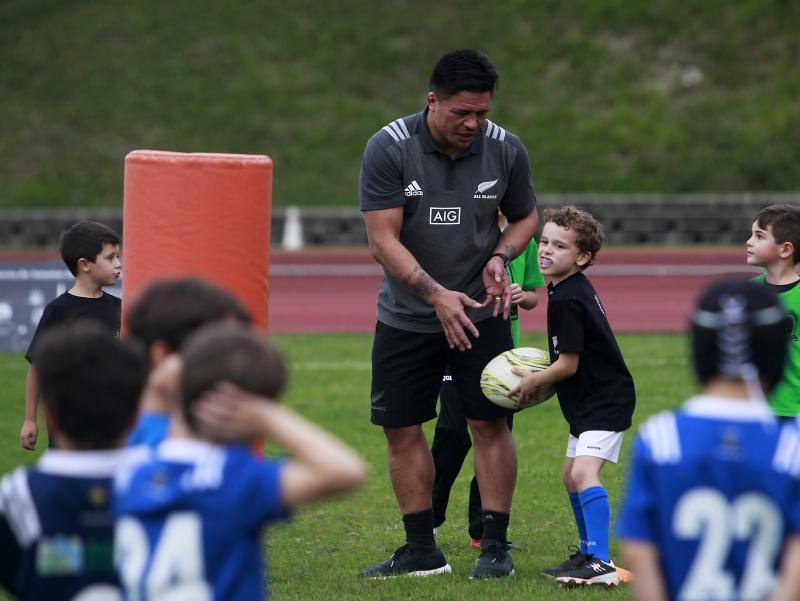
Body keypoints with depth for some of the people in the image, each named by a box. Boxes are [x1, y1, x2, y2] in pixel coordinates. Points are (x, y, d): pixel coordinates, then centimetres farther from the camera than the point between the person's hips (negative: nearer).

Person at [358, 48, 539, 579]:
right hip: (406, 314, 0)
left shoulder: (506, 150, -6)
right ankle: (422, 551, 15)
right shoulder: (388, 148, -14)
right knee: (402, 429, 3)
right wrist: (436, 294, -26)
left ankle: (496, 546, 3)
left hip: (481, 313, 0)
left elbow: (525, 216, 10)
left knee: (490, 423, -6)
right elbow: (383, 239, -15)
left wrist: (501, 257, -11)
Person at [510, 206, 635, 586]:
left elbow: (568, 365, -21)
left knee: (583, 473, -24)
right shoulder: (574, 290, 9)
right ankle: (589, 554, 34)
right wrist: (540, 381, 12)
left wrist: (532, 382, -5)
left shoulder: (566, 300, -22)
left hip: (606, 401, -12)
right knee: (571, 476, 21)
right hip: (588, 400, 12)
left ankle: (601, 564, -30)